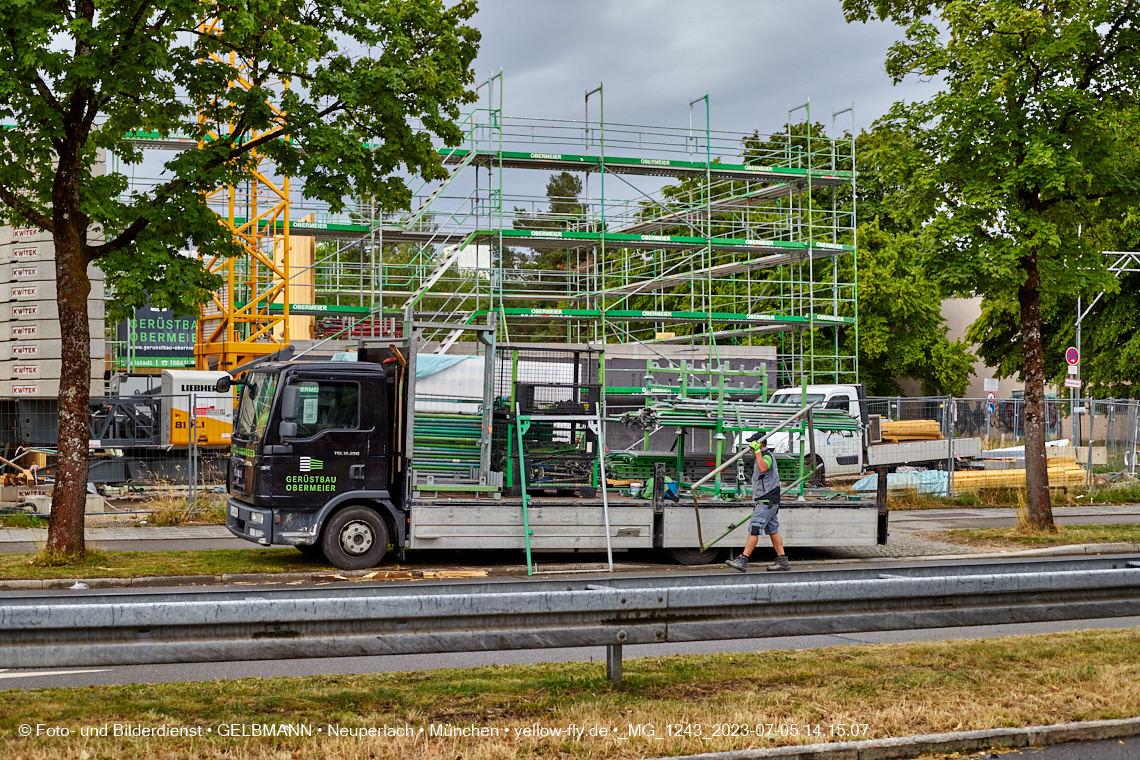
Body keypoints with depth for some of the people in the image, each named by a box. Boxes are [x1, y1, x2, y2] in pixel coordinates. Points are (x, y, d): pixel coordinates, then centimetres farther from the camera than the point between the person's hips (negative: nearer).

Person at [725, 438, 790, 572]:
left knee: (754, 530, -13)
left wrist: (757, 450, -30)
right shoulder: (763, 456, 19)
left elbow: (763, 468, -36)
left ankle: (742, 560, -17)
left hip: (767, 502, -11)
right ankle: (782, 561, 12)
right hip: (767, 501, 11)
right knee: (773, 530, 10)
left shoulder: (767, 456, -14)